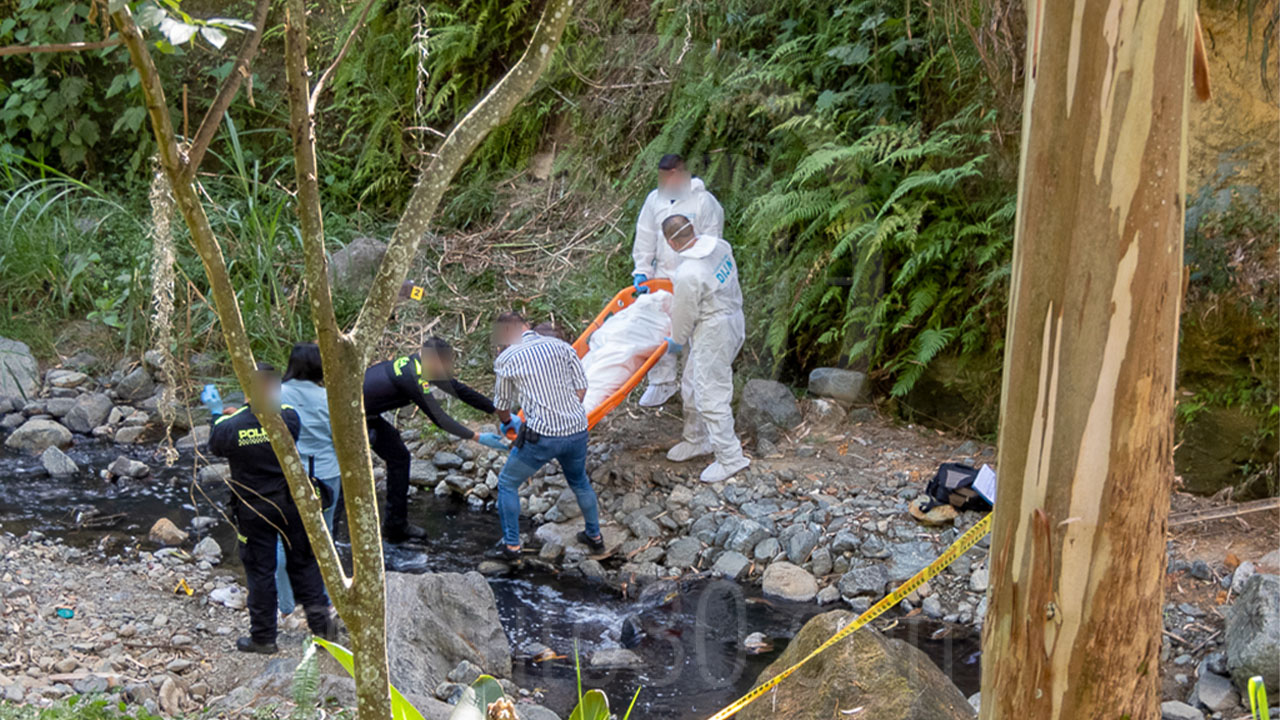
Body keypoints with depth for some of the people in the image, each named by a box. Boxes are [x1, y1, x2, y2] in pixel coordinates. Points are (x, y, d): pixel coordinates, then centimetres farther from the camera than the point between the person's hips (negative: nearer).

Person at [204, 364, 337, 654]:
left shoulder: (229, 426, -21)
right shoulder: (288, 418, -17)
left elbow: (215, 448, 1)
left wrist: (216, 412, 16)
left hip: (253, 509, -1)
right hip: (291, 503, 1)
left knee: (259, 570, 11)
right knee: (303, 563, 16)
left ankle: (263, 637, 20)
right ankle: (321, 624, 21)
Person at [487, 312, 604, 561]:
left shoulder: (505, 359, 0)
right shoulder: (562, 346, 7)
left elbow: (502, 405, 13)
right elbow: (581, 388, 7)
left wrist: (508, 423, 34)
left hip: (542, 436, -4)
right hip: (577, 430, 4)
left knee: (507, 483, 17)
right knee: (580, 482, 30)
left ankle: (511, 545, 18)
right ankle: (594, 536, 41)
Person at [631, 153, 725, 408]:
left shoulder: (704, 201, -11)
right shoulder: (655, 198, 4)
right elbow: (645, 238, 8)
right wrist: (642, 271, -1)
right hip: (662, 275, 5)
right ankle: (662, 382, 18)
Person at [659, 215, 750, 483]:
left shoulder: (688, 275, -29)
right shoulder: (720, 246, -5)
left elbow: (683, 315, -15)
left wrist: (676, 341, 6)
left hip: (714, 334, -10)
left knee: (711, 397, -1)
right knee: (692, 388, 22)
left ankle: (730, 458, 8)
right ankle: (696, 441, 38)